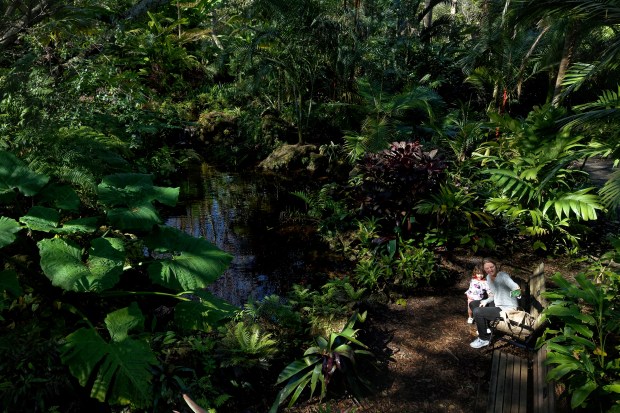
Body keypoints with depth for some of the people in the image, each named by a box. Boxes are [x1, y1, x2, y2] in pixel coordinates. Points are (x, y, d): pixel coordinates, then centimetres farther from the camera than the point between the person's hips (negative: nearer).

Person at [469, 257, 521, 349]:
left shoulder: (502, 276, -22)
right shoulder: (489, 277, 4)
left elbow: (516, 288, -37)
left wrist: (516, 291, -57)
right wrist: (486, 301, -4)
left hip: (507, 309, -9)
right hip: (497, 304, 9)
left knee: (477, 312, -23)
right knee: (473, 304, 16)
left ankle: (484, 339, -1)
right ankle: (486, 329, 18)